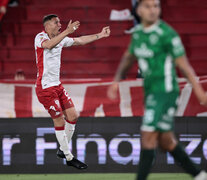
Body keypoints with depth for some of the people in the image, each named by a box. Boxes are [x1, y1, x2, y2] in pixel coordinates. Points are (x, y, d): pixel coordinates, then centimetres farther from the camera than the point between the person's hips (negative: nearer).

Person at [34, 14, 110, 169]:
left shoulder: (61, 38, 11)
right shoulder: (40, 37, -13)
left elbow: (80, 41, 19)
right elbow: (48, 44, -35)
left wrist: (100, 35, 16)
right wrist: (67, 31, -44)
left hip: (57, 85, 8)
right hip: (45, 87, -8)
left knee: (73, 116, 6)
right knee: (60, 121, -5)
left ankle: (63, 150, 23)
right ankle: (69, 158, 4)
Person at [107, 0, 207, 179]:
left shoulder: (167, 34, -15)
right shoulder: (138, 32, 7)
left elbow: (183, 64, -13)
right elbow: (129, 57, 24)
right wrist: (117, 80, 14)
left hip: (165, 91, -8)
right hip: (151, 91, 8)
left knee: (148, 136, -12)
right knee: (166, 141, 13)